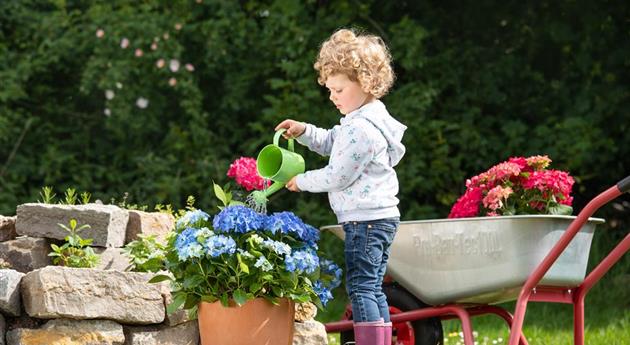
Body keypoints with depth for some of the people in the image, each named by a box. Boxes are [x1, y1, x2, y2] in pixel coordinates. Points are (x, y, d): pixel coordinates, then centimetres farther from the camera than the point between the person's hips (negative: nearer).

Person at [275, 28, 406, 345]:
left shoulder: (362, 130, -20)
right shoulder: (363, 118, 13)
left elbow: (336, 177, -18)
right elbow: (331, 143, 28)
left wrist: (302, 182, -2)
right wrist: (304, 132, 12)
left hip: (366, 220, -11)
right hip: (379, 217, 11)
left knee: (361, 286, -11)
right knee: (373, 289, 12)